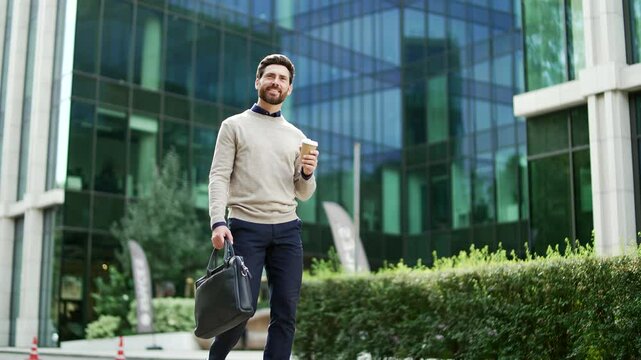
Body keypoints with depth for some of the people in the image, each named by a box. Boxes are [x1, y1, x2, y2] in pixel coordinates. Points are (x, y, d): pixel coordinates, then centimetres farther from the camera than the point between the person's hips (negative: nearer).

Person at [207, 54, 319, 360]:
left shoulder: (296, 136, 17)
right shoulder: (235, 126, 7)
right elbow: (219, 177, -2)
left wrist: (307, 174, -5)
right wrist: (218, 222, -16)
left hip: (287, 230, 4)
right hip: (245, 228, -4)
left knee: (285, 313, -1)